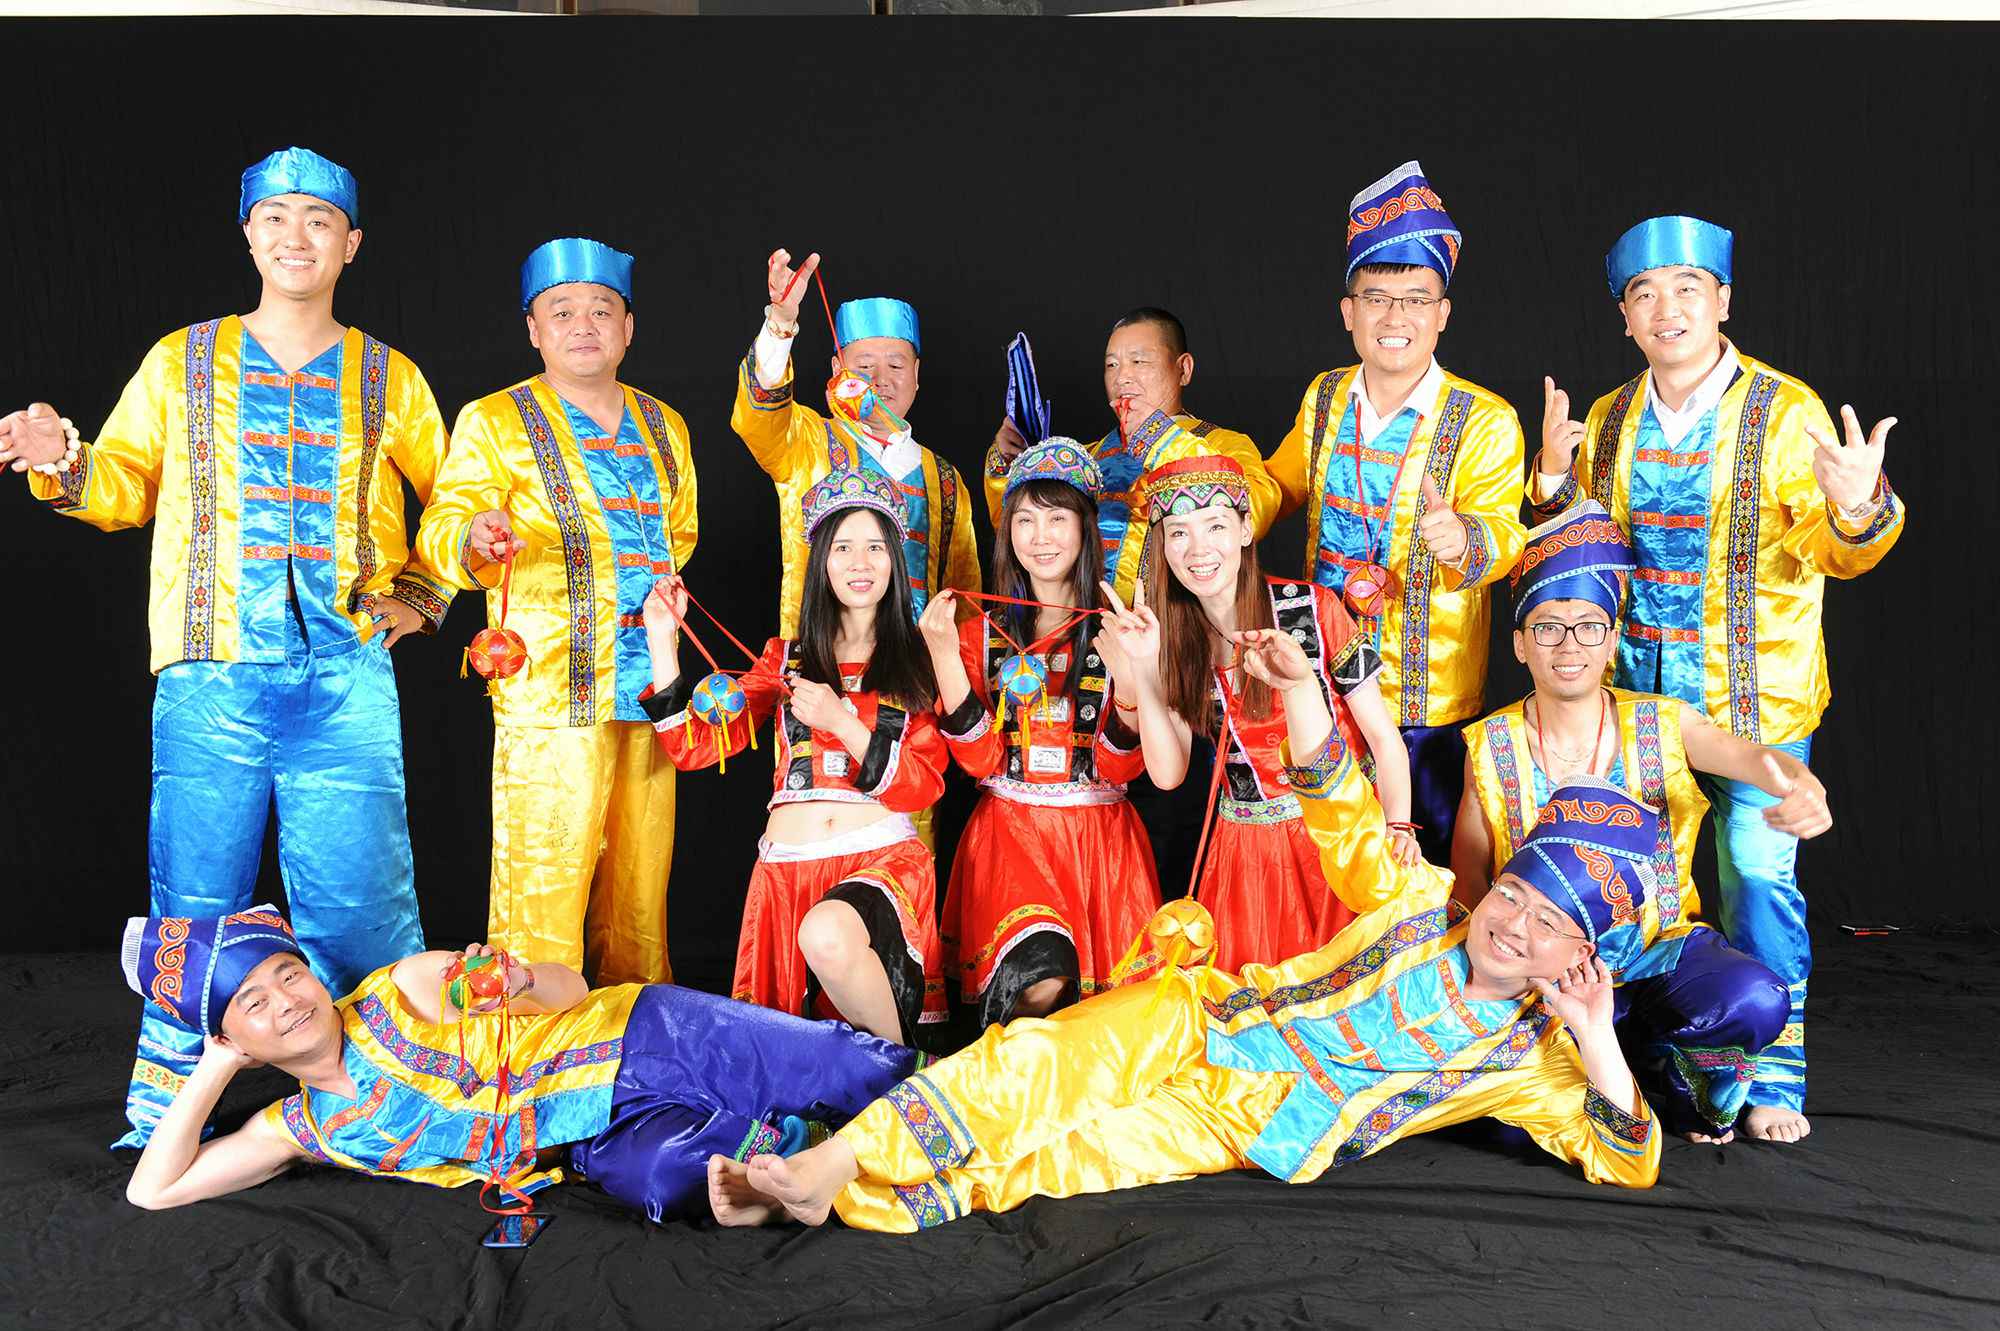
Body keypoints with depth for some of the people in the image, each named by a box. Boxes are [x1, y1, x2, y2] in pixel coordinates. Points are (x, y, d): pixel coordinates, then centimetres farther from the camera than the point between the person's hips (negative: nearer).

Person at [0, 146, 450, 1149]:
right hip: (211, 678, 1)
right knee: (195, 902, 3)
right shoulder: (182, 362, 14)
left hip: (345, 679, 0)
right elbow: (125, 486, 12)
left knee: (356, 900, -3)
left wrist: (426, 594, 12)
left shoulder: (388, 380, 13)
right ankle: (162, 1118, 17)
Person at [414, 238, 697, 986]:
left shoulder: (664, 427, 18)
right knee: (543, 878, -8)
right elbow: (441, 530, -9)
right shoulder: (493, 422, 3)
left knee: (641, 876, 10)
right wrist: (475, 539, -29)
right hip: (548, 690, -5)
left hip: (653, 688, 5)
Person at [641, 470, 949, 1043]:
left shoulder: (919, 660, 9)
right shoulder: (785, 658, 16)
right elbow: (696, 747, 8)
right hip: (786, 867, 3)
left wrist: (841, 722, -13)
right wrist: (663, 640, 2)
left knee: (827, 934, -36)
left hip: (883, 860, -3)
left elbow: (924, 786, -1)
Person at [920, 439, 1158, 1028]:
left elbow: (1121, 766, -3)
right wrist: (943, 654, -13)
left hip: (1100, 838, 1)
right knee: (1039, 973, -24)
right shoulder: (982, 635, 9)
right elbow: (981, 759, -4)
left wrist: (1131, 674, -20)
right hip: (1011, 831, 0)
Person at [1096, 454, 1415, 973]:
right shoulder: (1172, 636, 0)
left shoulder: (1312, 609, -11)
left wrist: (1397, 827, -20)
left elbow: (1383, 737, -6)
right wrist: (1142, 667, -16)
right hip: (1246, 848, 3)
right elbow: (1168, 773, -7)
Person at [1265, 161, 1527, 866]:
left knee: (1434, 862, 9)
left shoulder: (1485, 422, -11)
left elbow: (1502, 532, -24)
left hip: (1432, 700, -4)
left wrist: (1465, 541, -47)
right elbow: (1285, 484, 21)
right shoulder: (1323, 397, 4)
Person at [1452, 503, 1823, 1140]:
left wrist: (1803, 788, -45)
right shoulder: (1491, 747, -2)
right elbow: (1467, 889, 2)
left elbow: (1755, 757, -21)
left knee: (1756, 1001, -32)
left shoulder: (1662, 725, -1)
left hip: (1659, 945, 1)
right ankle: (1656, 1070, 4)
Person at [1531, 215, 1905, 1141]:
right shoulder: (1607, 422, 6)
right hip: (1636, 691, 4)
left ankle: (1774, 1077, 15)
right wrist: (1554, 478, -6)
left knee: (1757, 875, -3)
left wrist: (1858, 506, -31)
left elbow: (1833, 555, -9)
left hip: (1756, 693, -4)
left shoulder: (1786, 412, -7)